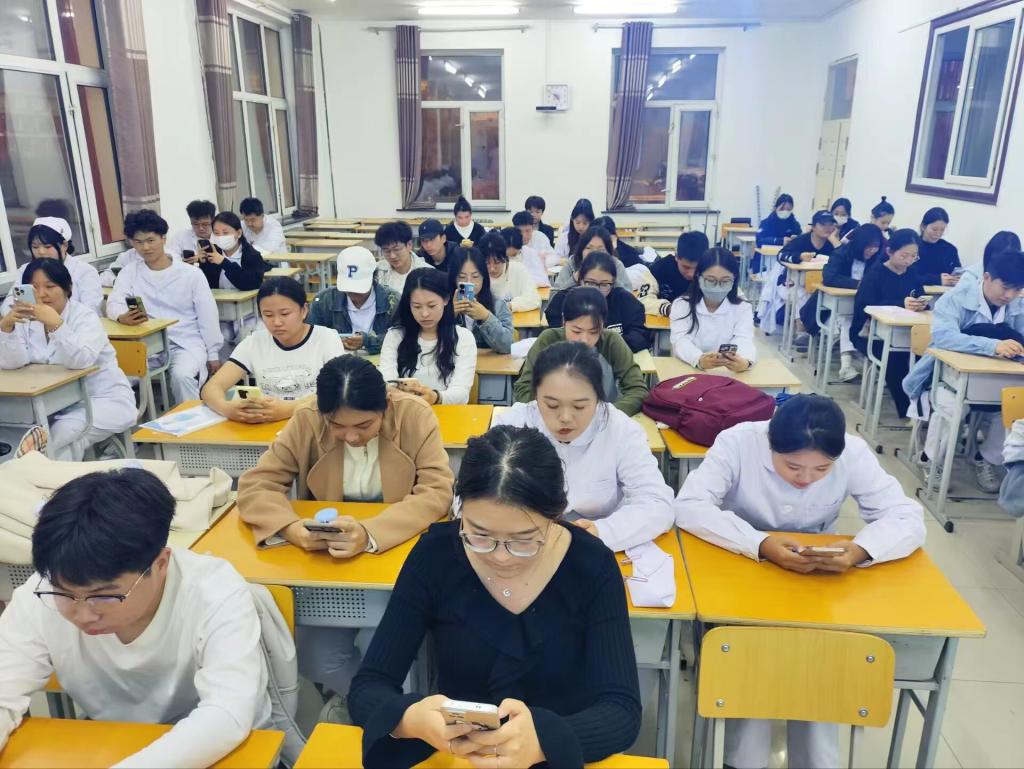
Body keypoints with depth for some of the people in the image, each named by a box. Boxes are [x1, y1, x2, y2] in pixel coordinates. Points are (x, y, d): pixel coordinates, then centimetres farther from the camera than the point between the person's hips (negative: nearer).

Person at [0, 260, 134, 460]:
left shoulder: (85, 317, -11)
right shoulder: (26, 320, 4)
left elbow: (79, 361, -30)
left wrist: (56, 324, -43)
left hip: (105, 399, -5)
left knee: (60, 435, -27)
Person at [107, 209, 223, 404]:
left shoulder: (191, 274, 1)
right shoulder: (130, 272, 7)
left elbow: (208, 317, 3)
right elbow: (113, 303, -8)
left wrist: (213, 354, 1)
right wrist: (122, 317, -32)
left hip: (187, 343, -2)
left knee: (182, 375, -32)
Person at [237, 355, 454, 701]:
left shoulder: (414, 415, -16)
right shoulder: (306, 421, -11)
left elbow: (438, 491, -22)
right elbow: (254, 484, -11)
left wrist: (370, 534, -39)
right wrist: (292, 528, -33)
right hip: (325, 562, 2)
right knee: (316, 658, -18)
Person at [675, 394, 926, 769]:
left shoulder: (855, 453, -19)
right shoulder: (737, 442, -26)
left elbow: (908, 517, -17)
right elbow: (688, 506, -31)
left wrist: (859, 549, -39)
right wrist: (761, 544, -43)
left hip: (818, 581, 2)